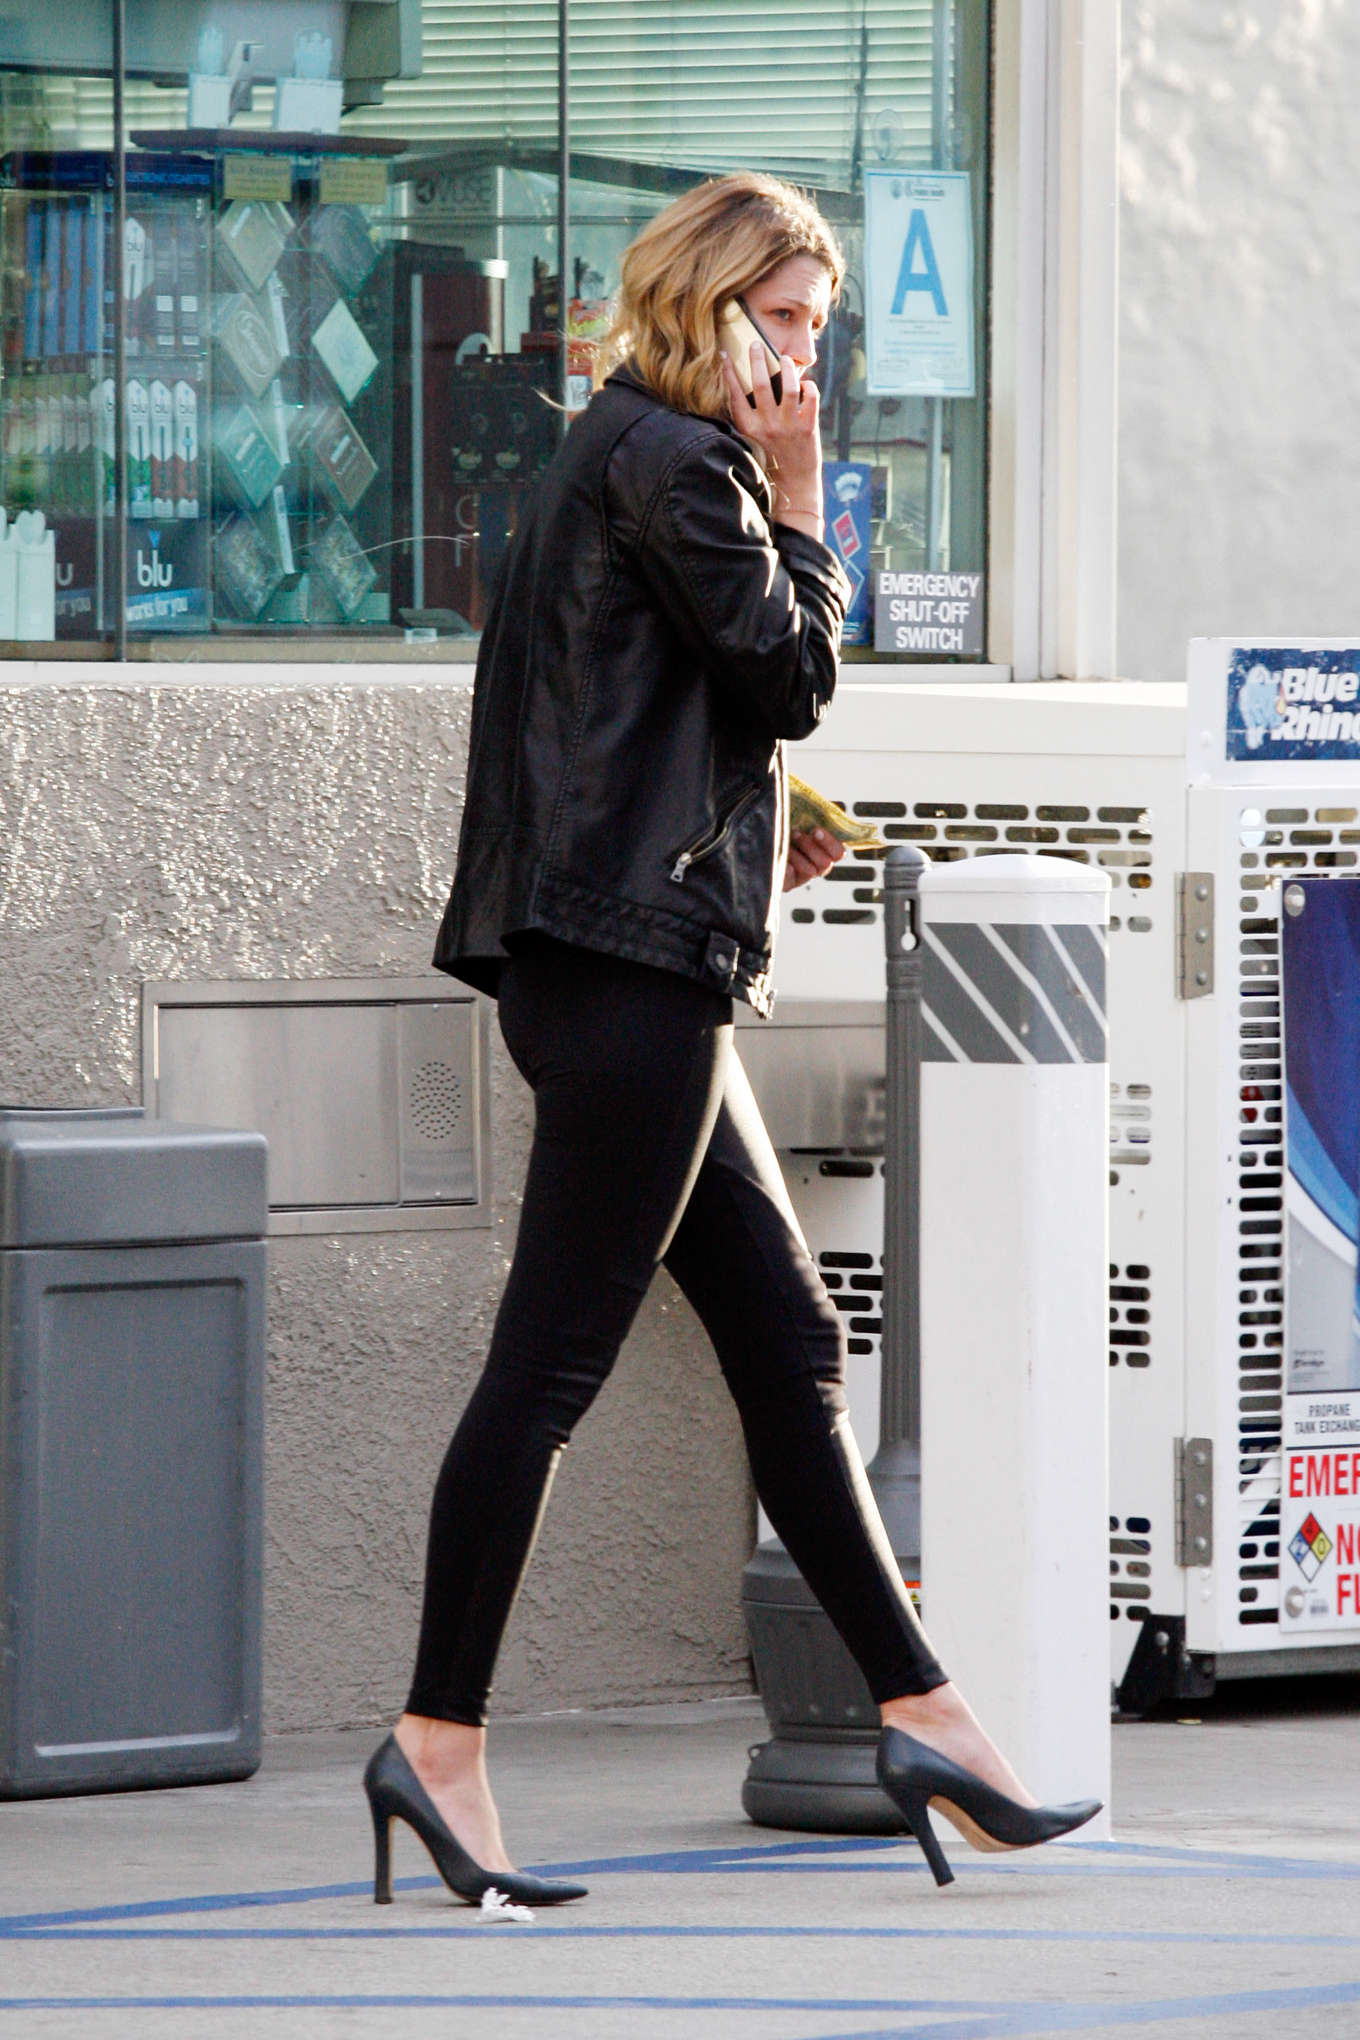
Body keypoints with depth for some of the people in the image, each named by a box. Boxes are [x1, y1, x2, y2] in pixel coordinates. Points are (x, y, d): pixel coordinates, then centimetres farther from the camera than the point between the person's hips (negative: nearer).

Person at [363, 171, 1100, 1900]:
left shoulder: (619, 455, 22)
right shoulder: (674, 460, -9)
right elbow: (790, 672, -10)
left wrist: (758, 838, 19)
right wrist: (798, 501, -2)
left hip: (623, 959, 11)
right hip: (630, 956, -11)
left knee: (787, 1347, 9)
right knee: (554, 1354, -9)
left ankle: (919, 1712, 10)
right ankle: (438, 1740, -6)